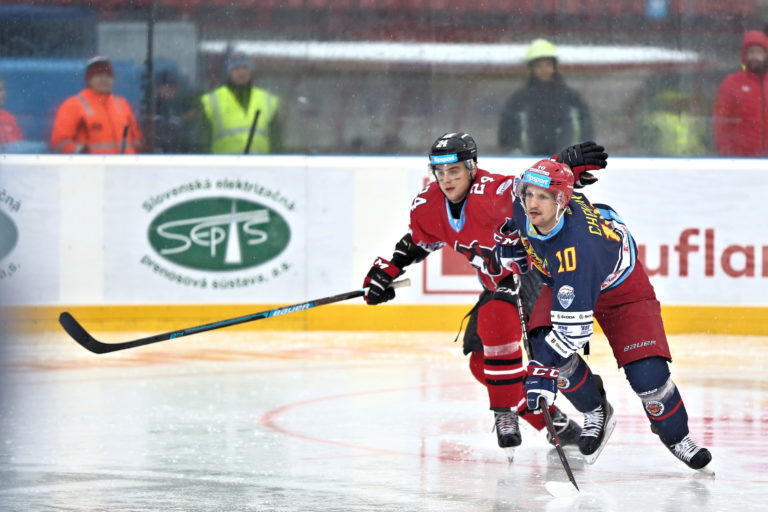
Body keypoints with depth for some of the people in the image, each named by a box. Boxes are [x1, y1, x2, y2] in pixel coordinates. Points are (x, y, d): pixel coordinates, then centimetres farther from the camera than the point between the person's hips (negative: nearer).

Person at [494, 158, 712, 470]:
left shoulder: (576, 243, -45)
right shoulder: (525, 205, -26)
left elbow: (572, 323, -46)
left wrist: (544, 373, -49)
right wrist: (511, 238, 3)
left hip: (620, 286, -6)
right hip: (562, 280, 7)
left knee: (647, 372, -17)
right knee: (543, 345, -19)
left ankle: (675, 436, 12)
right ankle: (595, 413, 6)